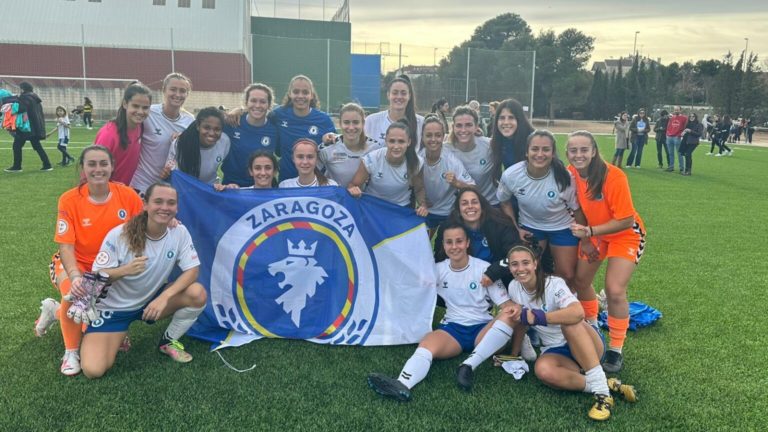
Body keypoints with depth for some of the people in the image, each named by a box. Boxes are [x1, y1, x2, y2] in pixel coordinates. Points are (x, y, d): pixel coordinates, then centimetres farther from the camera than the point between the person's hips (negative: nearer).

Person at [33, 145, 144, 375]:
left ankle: (56, 311, 29)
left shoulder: (127, 195, -15)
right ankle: (71, 352, -6)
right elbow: (66, 246, -21)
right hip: (75, 263, -3)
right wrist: (75, 276, -38)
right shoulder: (70, 200, -18)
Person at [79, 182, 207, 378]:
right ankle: (118, 335, 15)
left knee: (197, 293, -25)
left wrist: (165, 297, -30)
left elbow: (192, 270, -15)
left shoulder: (179, 232, -13)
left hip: (152, 300, 3)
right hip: (114, 307, -3)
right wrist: (124, 270, -37)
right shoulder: (119, 235, -20)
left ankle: (169, 341, 2)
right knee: (93, 370, -20)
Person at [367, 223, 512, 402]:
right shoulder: (438, 270, 6)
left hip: (482, 328, -1)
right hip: (452, 328, 1)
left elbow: (507, 305, -4)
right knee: (427, 344, -31)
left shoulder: (484, 269, -2)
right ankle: (402, 385, -57)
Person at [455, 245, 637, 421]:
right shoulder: (513, 287, 0)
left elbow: (578, 313, -38)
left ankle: (602, 391, -34)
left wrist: (538, 317, -34)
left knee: (570, 322, -37)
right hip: (556, 352, 3)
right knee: (543, 369, -33)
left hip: (587, 346, -3)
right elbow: (520, 323, 15)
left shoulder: (554, 284, -18)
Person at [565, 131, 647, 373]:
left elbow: (626, 221, -27)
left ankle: (616, 351, 5)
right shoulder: (570, 175, -14)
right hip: (593, 233, 6)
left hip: (624, 234, -6)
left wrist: (589, 231, -33)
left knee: (615, 291, -15)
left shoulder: (613, 177, -30)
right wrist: (583, 236, -3)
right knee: (580, 281, 11)